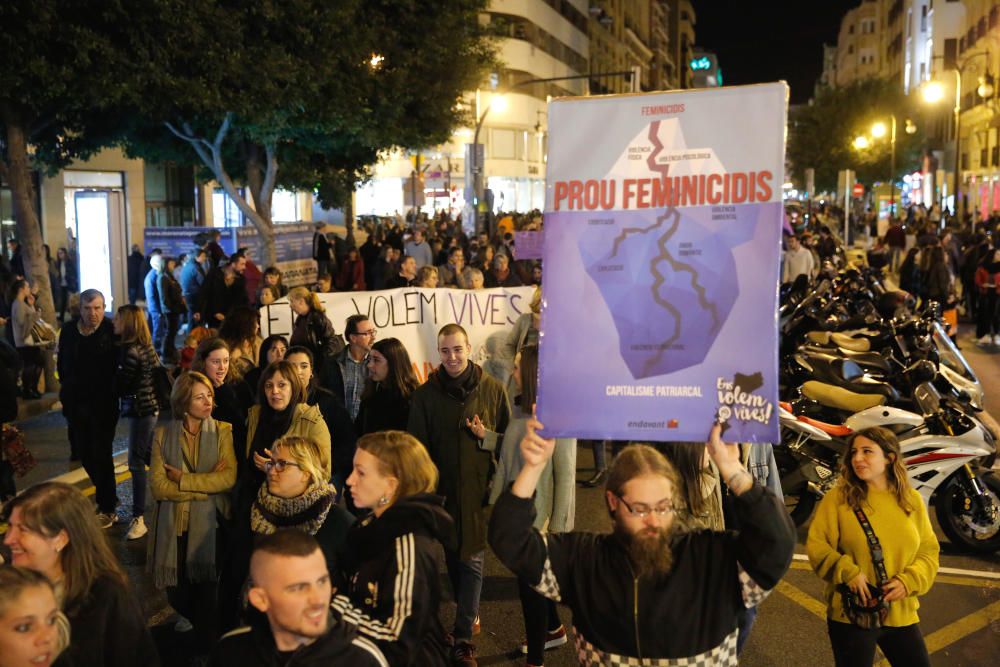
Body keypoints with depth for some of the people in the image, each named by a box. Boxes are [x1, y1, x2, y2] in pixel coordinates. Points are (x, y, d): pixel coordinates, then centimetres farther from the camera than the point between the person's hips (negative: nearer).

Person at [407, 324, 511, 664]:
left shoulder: (492, 389, -5)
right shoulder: (425, 393, -1)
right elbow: (417, 445, 3)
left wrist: (486, 436, -19)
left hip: (478, 488, -2)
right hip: (442, 489, 2)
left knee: (471, 560, 0)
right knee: (452, 556, 17)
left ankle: (464, 636, 11)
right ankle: (470, 610, 43)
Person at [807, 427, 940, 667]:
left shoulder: (912, 500, 3)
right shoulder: (838, 498, -8)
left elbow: (929, 550, 5)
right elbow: (816, 545, -9)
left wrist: (908, 581, -11)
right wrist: (848, 572, -22)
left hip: (901, 614, 3)